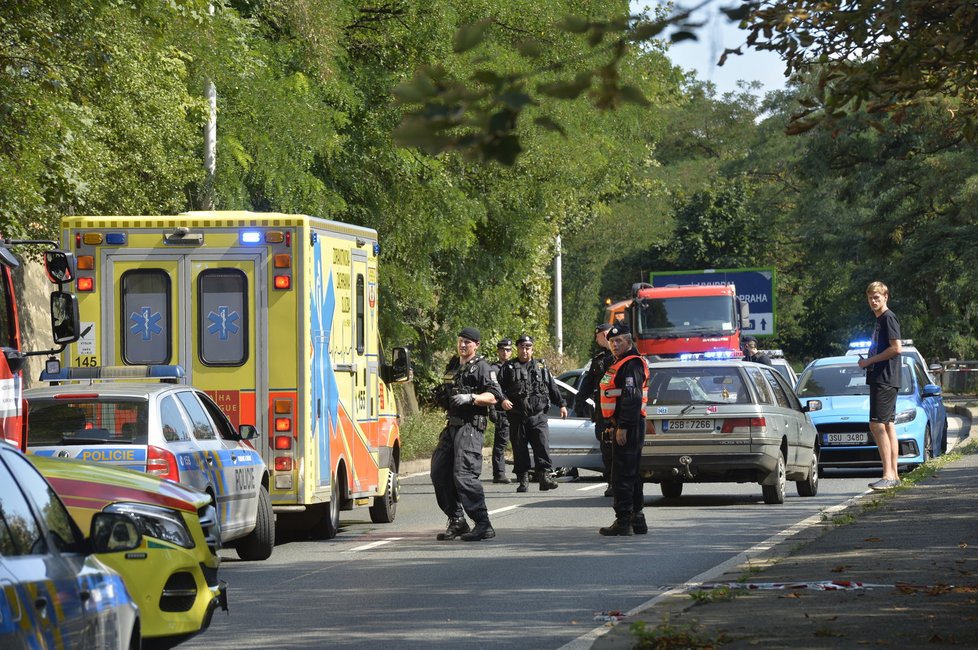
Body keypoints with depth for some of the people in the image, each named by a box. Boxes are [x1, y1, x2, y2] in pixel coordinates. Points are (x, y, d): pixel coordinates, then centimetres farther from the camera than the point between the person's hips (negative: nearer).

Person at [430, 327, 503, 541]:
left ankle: (483, 525, -14)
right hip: (452, 426, 9)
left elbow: (494, 397, -13)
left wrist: (471, 398, -25)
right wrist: (442, 399, 13)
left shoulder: (481, 367, -4)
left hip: (471, 427, -9)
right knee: (439, 472, 6)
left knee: (463, 475, -17)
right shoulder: (453, 366, 21)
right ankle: (457, 520, 14)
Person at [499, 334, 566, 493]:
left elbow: (552, 387, 19)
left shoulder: (541, 368, 15)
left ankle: (545, 476, -10)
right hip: (517, 417, 0)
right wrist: (503, 399, -18)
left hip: (538, 416, 0)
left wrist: (561, 404, 13)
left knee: (543, 446, -10)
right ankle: (523, 480, 8)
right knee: (519, 449, 2)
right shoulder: (508, 367, 9)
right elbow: (499, 386, 1)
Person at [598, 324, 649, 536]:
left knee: (622, 476, -10)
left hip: (628, 427, -11)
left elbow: (632, 398, -22)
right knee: (631, 475, 15)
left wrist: (623, 427, -25)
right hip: (623, 425, 11)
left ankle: (623, 521, -10)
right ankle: (637, 519, 20)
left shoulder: (631, 365, -14)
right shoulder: (621, 364, 20)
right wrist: (614, 424, 24)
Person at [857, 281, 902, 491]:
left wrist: (869, 361, -13)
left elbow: (896, 348, -18)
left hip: (885, 379, -10)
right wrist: (868, 361, 10)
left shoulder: (888, 318, -10)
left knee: (877, 425, -15)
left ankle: (888, 475, -19)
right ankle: (893, 475, 10)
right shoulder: (880, 320, 20)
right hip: (880, 379, 10)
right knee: (888, 426, 9)